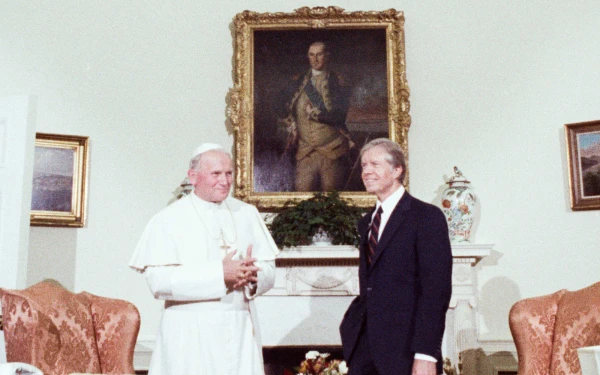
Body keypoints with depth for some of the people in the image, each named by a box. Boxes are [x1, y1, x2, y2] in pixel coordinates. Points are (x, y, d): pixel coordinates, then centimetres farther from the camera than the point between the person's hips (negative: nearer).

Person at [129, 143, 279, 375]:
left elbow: (269, 270, 7)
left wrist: (253, 275, -15)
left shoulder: (247, 214, 10)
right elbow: (159, 280, -14)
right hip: (190, 336, -3)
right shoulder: (168, 220, -3)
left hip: (241, 330, 4)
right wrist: (219, 274, -18)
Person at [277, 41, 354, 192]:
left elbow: (339, 114, -6)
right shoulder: (298, 83, 13)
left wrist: (315, 113, -9)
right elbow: (284, 110, 15)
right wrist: (291, 126, 0)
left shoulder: (337, 82, 4)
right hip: (305, 150, 2)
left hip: (332, 150, -2)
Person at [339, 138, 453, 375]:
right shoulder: (366, 222, 16)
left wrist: (426, 354, -18)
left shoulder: (427, 216, -6)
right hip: (364, 343, 6)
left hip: (404, 345, -6)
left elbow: (437, 289, -13)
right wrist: (353, 324, 4)